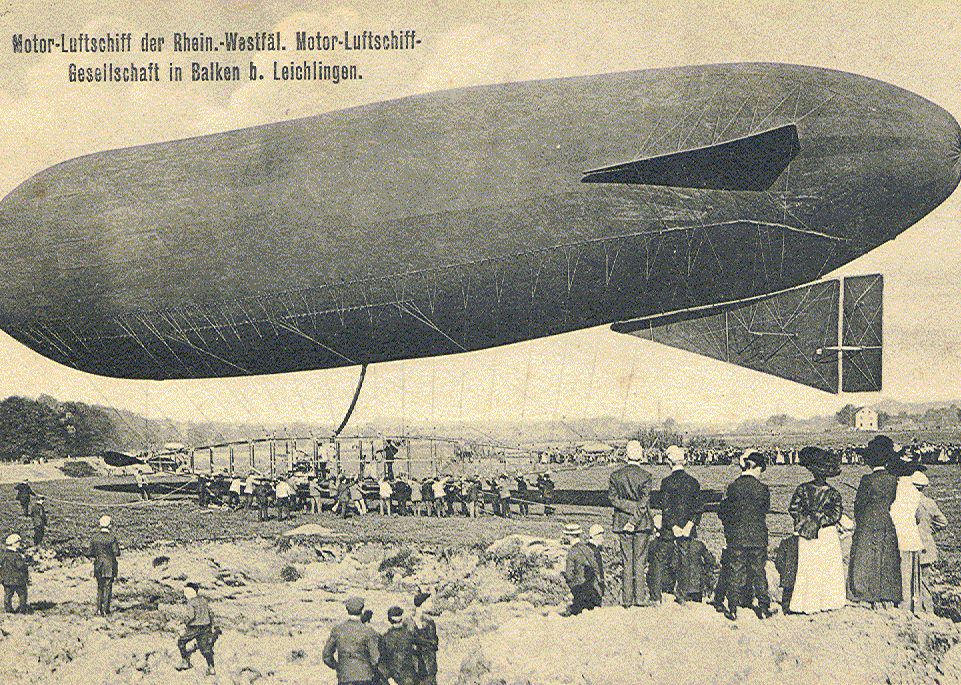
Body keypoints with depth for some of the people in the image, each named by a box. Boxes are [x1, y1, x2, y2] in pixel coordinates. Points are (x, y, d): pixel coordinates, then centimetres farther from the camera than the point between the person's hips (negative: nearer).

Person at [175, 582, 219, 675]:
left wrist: (186, 625, -7)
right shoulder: (203, 600, 11)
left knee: (181, 641, 14)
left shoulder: (191, 603, -12)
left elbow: (191, 616, -23)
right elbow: (210, 614, 13)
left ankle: (185, 662, 12)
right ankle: (211, 668, 3)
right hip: (205, 627, 7)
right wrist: (211, 626, 20)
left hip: (195, 628, -7)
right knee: (205, 648, 10)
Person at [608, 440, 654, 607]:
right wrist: (634, 521, -11)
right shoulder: (645, 476, -8)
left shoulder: (616, 475, 0)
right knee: (640, 560, 4)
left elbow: (613, 498, -3)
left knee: (626, 561, 7)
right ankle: (639, 598, 2)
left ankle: (627, 600, 5)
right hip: (642, 523, -2)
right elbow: (644, 502, -12)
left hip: (622, 521, 2)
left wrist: (630, 508, -6)